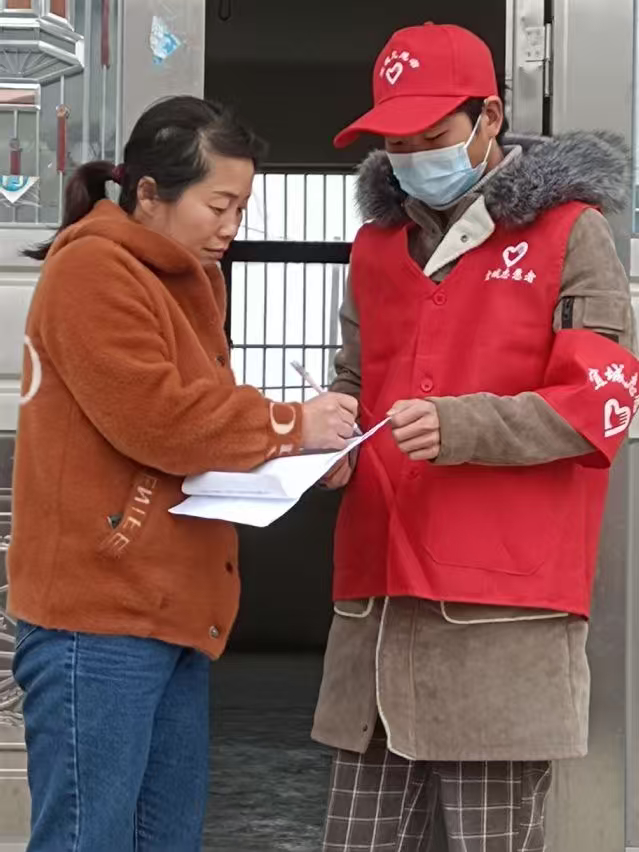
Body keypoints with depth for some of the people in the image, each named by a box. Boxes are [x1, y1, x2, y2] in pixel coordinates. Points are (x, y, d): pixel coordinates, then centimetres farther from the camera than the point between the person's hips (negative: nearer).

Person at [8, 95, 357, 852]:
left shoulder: (184, 280, 19)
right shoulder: (92, 271, -11)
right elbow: (156, 418, -20)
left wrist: (283, 446, 1)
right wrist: (290, 427, -10)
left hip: (168, 607, 10)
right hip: (98, 612, -10)